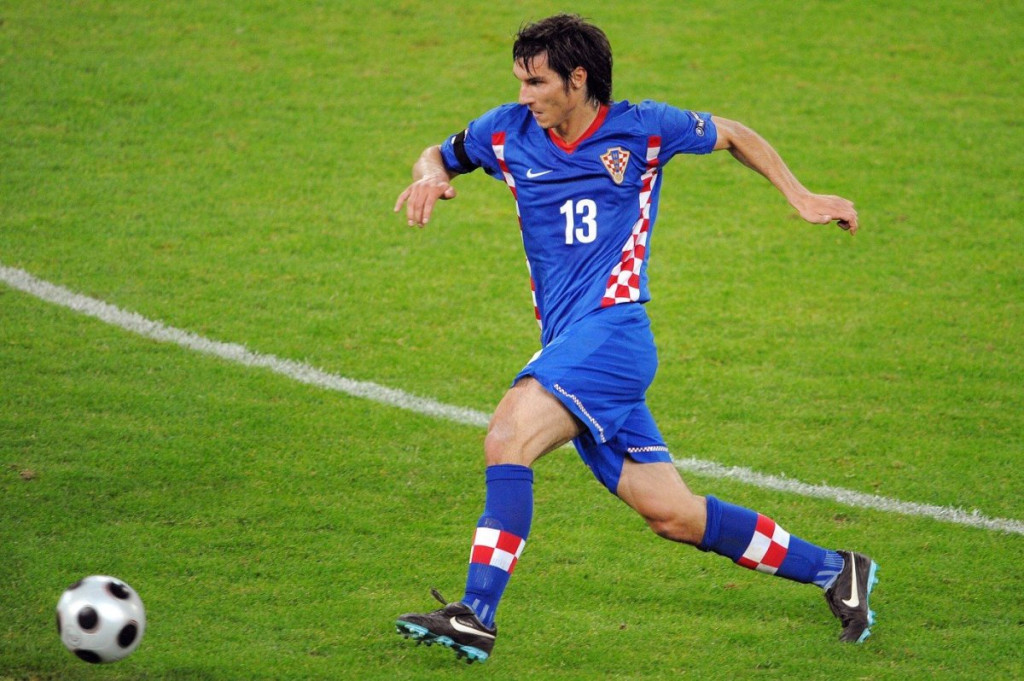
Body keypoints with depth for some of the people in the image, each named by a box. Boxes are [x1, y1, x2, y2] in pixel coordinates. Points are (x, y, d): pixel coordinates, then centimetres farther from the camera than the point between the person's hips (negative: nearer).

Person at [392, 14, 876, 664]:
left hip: (611, 328, -6)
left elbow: (733, 135, 16)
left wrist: (800, 196, 11)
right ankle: (833, 569, 20)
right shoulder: (508, 132, 9)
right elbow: (438, 154, 26)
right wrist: (431, 176, 2)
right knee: (671, 513, 6)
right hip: (569, 343, 6)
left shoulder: (643, 128, -1)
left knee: (508, 436, -28)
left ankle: (477, 614, -32)